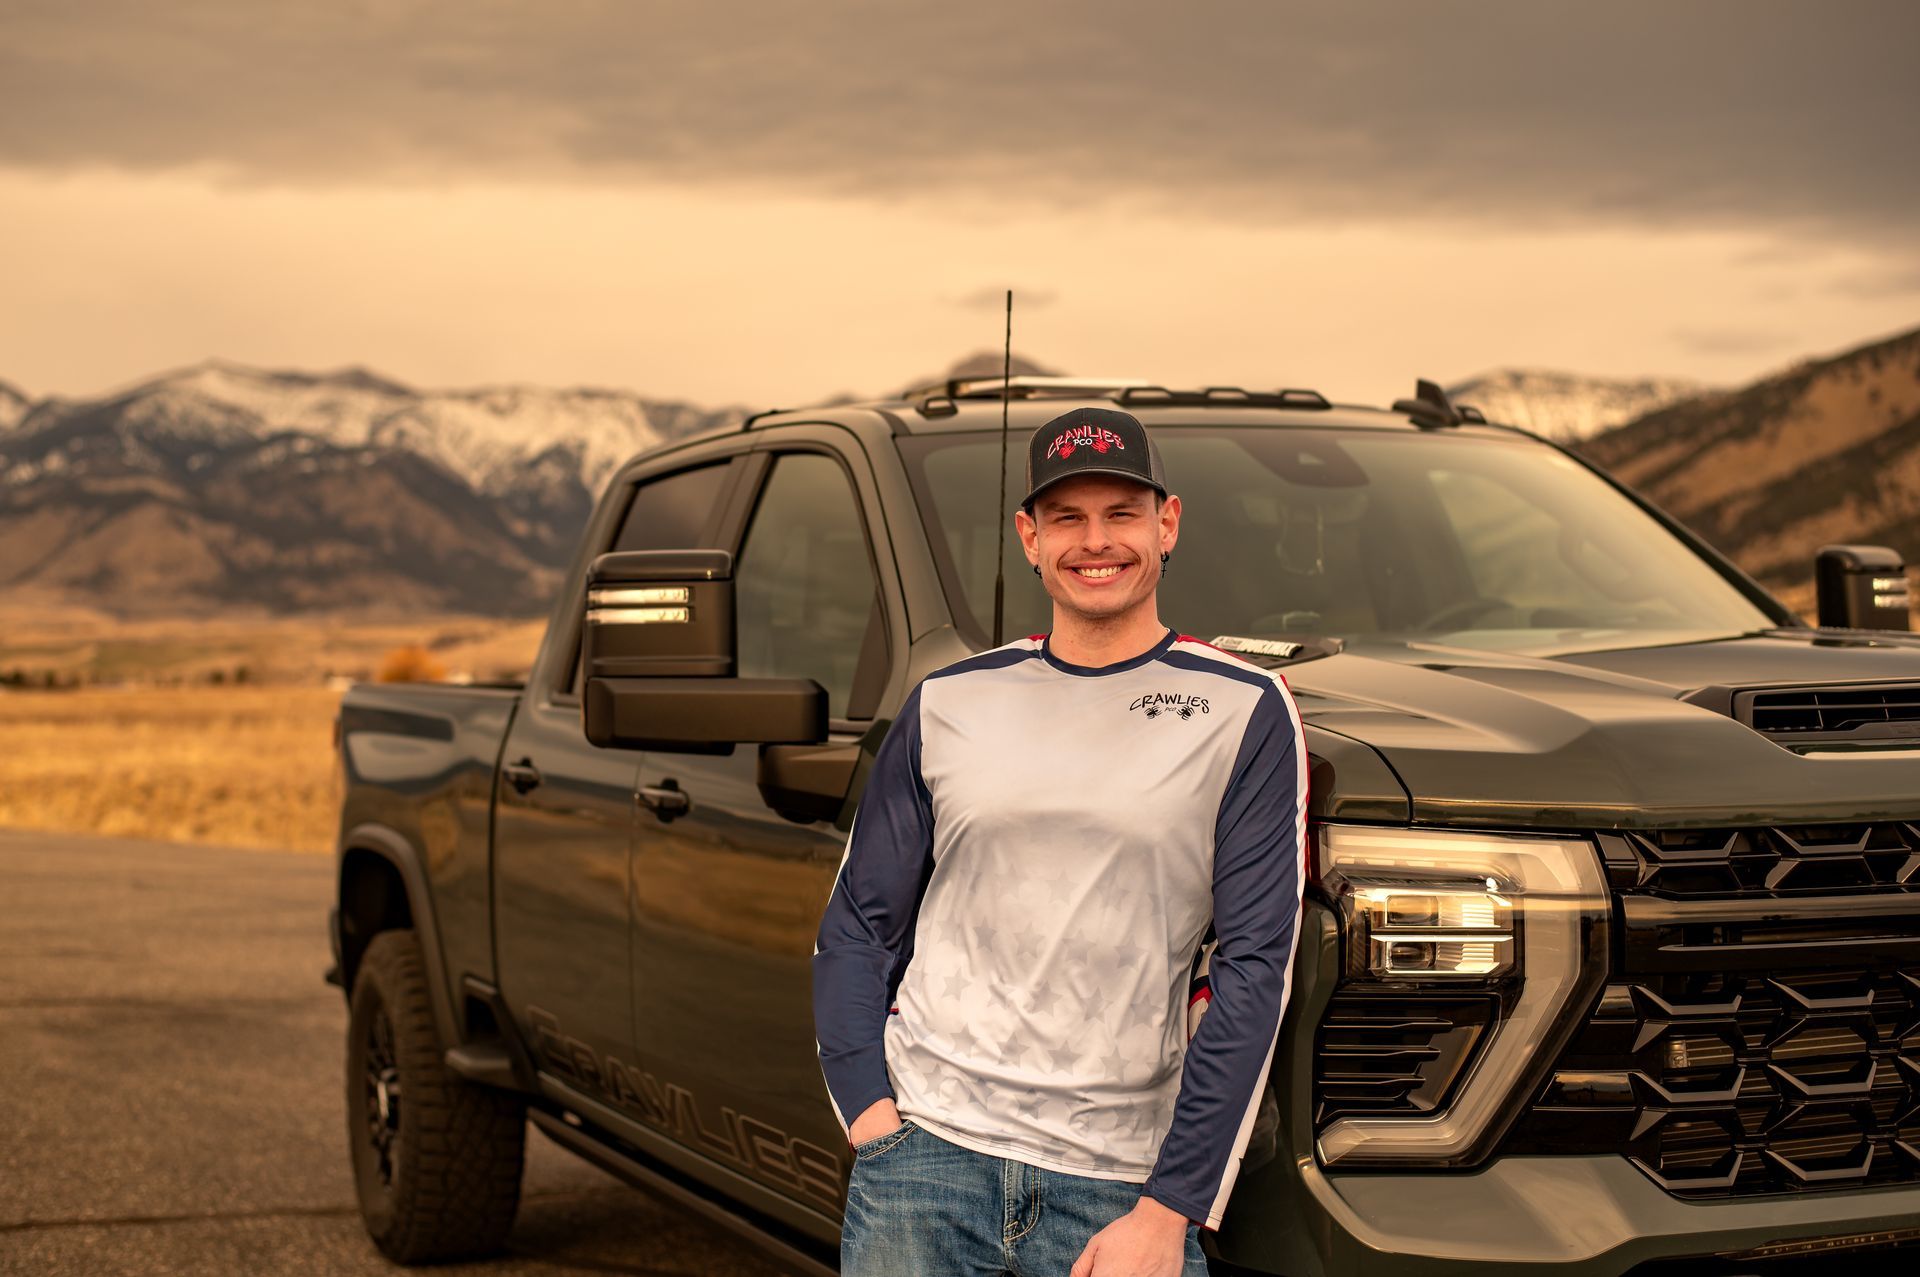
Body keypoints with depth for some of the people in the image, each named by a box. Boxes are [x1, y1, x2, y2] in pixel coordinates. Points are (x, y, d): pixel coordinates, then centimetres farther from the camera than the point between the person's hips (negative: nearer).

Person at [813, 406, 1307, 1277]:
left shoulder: (1244, 713, 0)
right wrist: (867, 1105, -3)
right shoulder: (948, 705, 9)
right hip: (926, 1152, 2)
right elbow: (858, 925, 13)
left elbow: (1255, 966, -5)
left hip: (1116, 1185, -1)